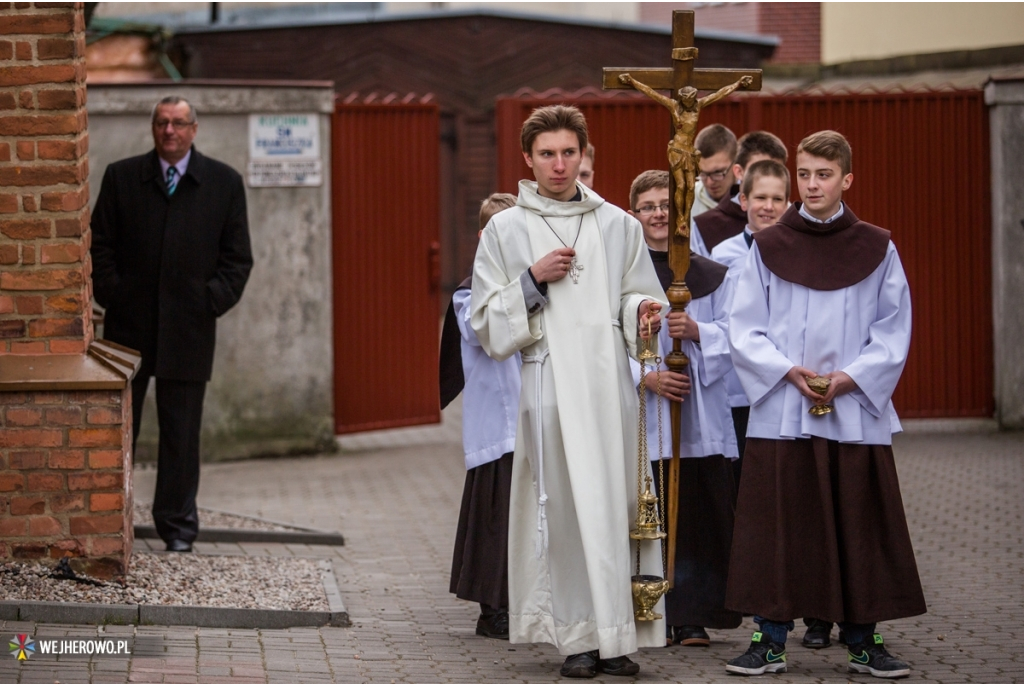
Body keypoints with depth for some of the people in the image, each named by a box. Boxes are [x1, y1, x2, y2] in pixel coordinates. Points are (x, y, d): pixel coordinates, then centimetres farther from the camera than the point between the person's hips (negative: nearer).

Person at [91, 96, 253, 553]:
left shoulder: (224, 183, 5)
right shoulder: (121, 177, 6)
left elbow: (237, 257, 6)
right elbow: (101, 244, 7)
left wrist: (213, 299, -5)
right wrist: (110, 292, -5)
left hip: (188, 328, 0)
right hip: (128, 325, 0)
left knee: (181, 433, 4)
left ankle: (177, 529, 12)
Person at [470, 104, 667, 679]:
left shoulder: (619, 226, 13)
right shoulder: (505, 231, 7)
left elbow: (638, 299, 16)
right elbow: (488, 326, 6)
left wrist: (644, 315, -7)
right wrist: (532, 281, -8)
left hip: (612, 380, 2)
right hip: (550, 384, -2)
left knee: (619, 501, -2)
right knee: (566, 508, -6)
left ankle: (618, 635, 3)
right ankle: (580, 637, -2)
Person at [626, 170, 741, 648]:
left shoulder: (711, 276, 11)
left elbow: (731, 336, 5)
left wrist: (696, 331, -14)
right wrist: (645, 377, -15)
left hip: (701, 416, 2)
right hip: (640, 415, -2)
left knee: (698, 517, 0)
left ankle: (691, 618, 7)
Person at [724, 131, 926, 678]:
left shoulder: (877, 250, 5)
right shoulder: (767, 248, 5)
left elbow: (893, 333, 3)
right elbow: (744, 330, 2)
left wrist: (848, 379, -11)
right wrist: (790, 373, -13)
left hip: (855, 412, 0)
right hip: (781, 412, 0)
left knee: (858, 526, 3)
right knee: (776, 526, -1)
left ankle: (862, 640, 11)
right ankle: (770, 639, 7)